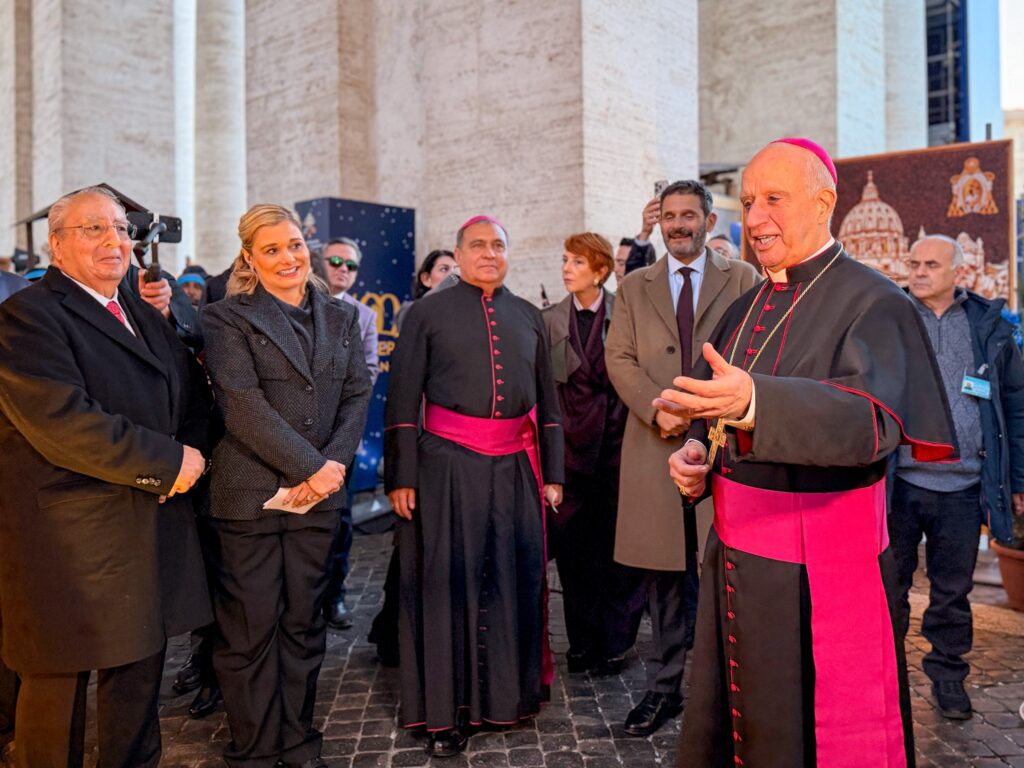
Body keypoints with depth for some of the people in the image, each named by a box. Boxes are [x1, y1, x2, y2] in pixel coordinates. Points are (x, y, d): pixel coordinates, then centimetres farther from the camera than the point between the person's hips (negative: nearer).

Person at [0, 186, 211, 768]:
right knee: (60, 681, 8)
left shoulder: (146, 316, 15)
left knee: (142, 669, 17)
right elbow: (62, 421, -22)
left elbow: (194, 395, 16)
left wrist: (189, 454, -5)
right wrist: (168, 461, -16)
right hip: (69, 538, -7)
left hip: (153, 523, 7)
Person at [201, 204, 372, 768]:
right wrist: (310, 466, -15)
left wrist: (334, 464, -9)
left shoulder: (341, 318, 12)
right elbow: (243, 405, -13)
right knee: (250, 627, 5)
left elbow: (357, 396, 6)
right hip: (249, 494, -4)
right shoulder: (227, 319, -2)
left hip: (319, 492, 4)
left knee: (303, 622, 13)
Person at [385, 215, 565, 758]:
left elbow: (546, 399, 14)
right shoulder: (427, 313, 2)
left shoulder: (529, 317, 12)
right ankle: (445, 710, 18)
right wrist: (401, 477, -7)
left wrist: (552, 472, 9)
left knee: (516, 579, 9)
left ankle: (512, 692, 29)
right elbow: (402, 400, -2)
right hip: (448, 464, -3)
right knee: (448, 581, 4)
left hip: (516, 466, 3)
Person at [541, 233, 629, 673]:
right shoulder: (551, 320, 5)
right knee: (572, 546, 7)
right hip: (571, 442, 2)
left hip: (616, 440, -2)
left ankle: (612, 641, 19)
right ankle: (582, 641, 20)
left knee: (612, 542, 5)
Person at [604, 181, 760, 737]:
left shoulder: (742, 279, 9)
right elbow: (619, 358, 6)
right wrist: (657, 409, -10)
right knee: (663, 572, 6)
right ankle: (664, 686, 17)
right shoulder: (635, 286, 15)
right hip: (655, 446, 2)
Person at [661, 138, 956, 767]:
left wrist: (753, 401, -44)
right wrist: (694, 452, -6)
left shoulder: (874, 304, -11)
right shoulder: (749, 307, 10)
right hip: (734, 557, 6)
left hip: (820, 578, -6)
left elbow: (872, 417, -28)